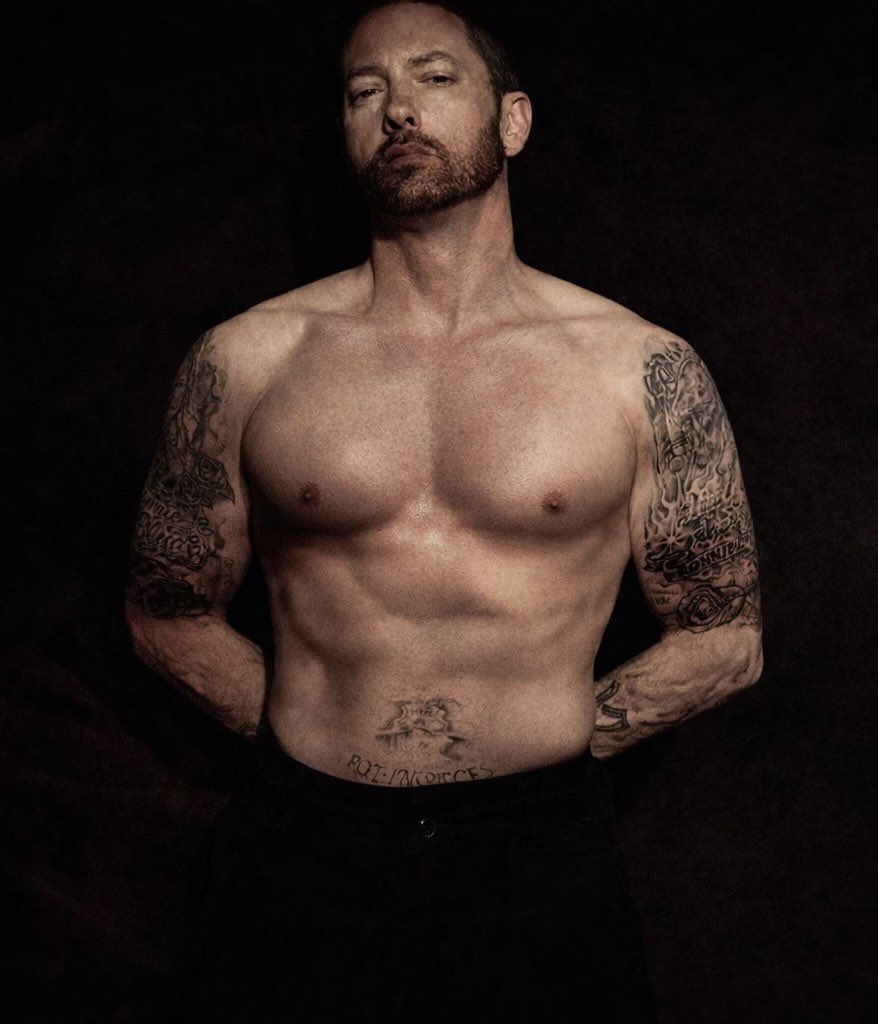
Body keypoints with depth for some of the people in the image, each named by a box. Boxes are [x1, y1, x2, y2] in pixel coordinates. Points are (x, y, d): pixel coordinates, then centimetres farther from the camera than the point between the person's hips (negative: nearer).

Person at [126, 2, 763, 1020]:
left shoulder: (643, 370, -3)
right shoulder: (246, 361, -2)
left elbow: (723, 641, 5)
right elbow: (168, 617, 8)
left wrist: (545, 747, 1)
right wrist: (325, 746, 3)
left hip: (542, 858, 0)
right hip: (302, 857, 1)